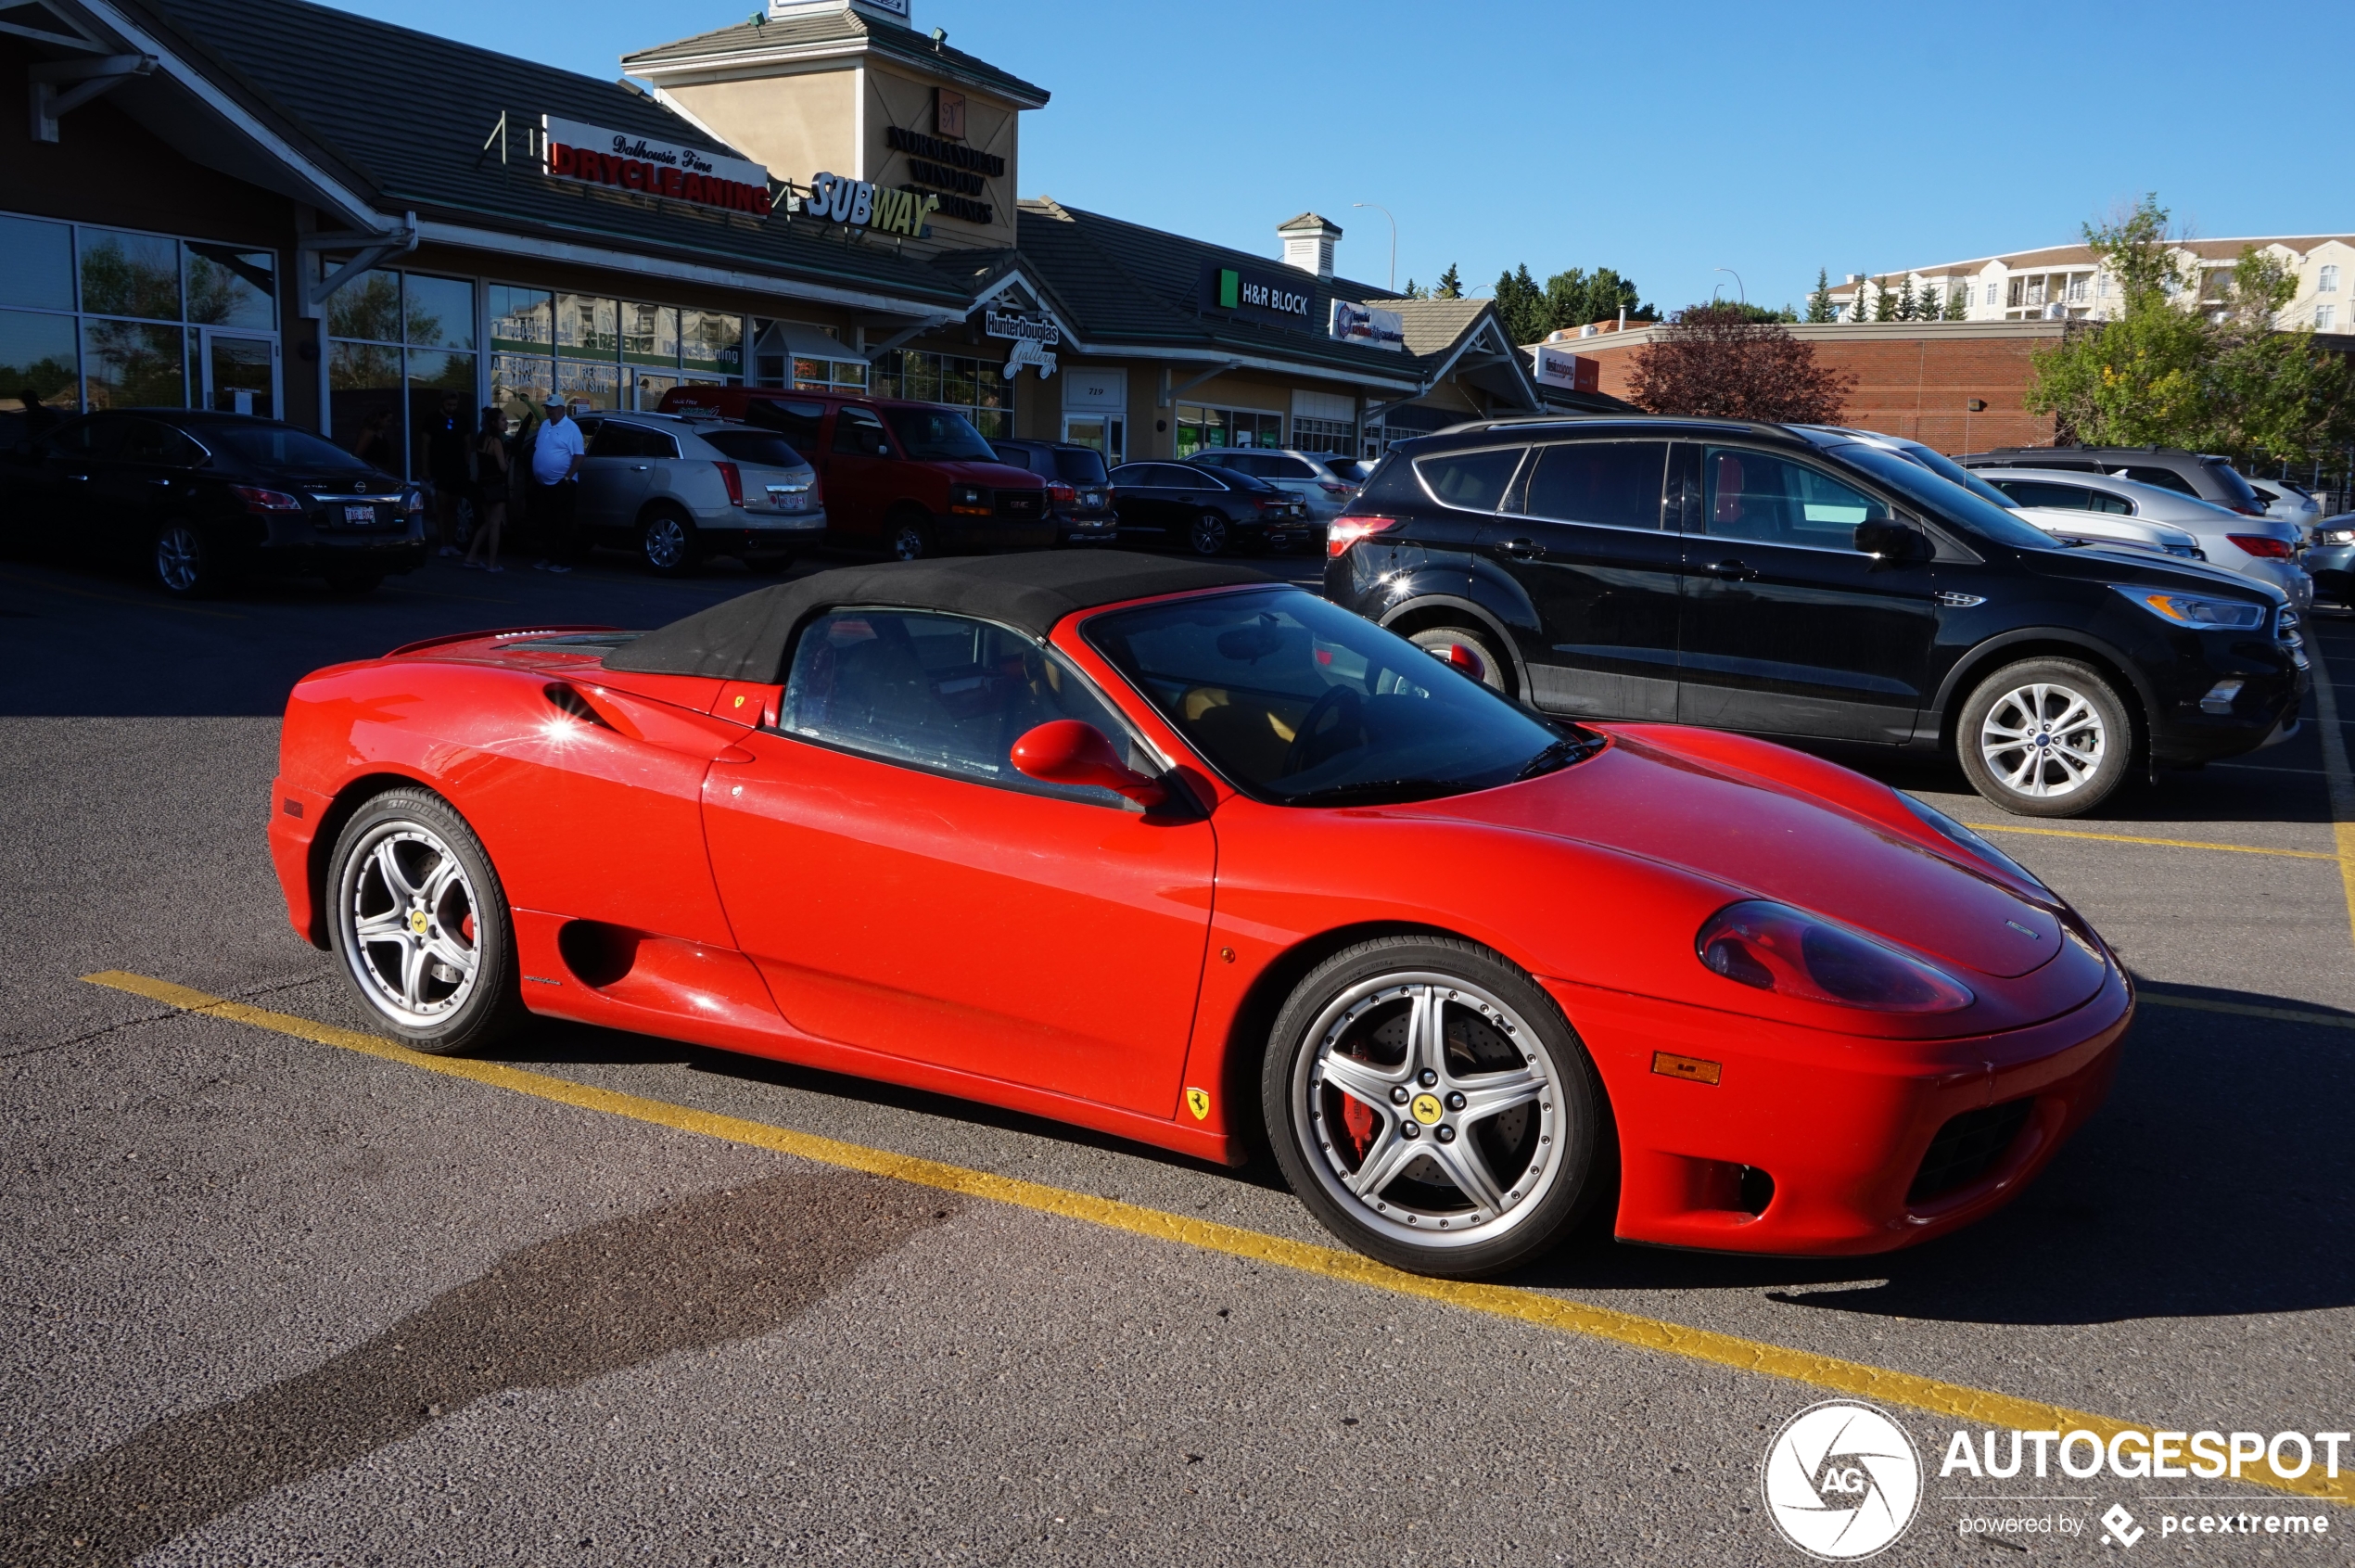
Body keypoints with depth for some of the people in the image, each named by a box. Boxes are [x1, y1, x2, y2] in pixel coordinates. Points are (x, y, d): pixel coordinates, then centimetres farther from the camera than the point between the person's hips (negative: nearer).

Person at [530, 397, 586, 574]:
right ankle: (552, 558, 20)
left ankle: (565, 561, 0)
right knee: (546, 524, 11)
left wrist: (568, 477, -20)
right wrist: (534, 476, 14)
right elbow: (537, 450, 21)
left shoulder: (571, 428, -10)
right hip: (542, 484, 8)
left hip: (561, 484, -8)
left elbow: (579, 455, -16)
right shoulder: (545, 426, 14)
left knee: (562, 525, -5)